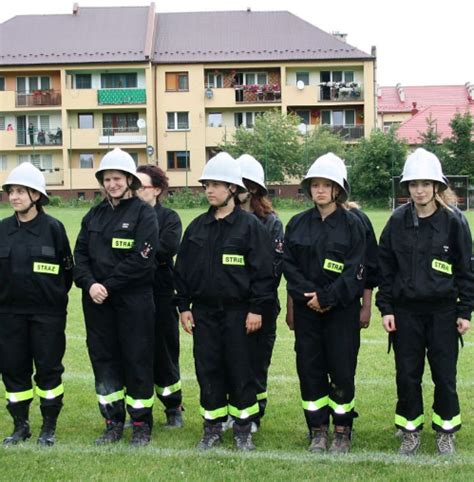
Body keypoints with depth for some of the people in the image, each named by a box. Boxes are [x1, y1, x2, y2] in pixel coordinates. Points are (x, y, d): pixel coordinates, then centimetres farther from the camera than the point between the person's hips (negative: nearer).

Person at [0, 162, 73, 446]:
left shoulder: (53, 228, -8)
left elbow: (67, 269, -1)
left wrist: (55, 298, 3)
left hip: (47, 313, -4)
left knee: (48, 368, 4)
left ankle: (49, 427, 18)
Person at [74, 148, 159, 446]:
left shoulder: (143, 213, -6)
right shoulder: (95, 215, 11)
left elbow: (141, 259, -15)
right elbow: (80, 253, 7)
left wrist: (108, 285, -15)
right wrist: (90, 284, -10)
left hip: (134, 300, -5)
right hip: (97, 301, 5)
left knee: (137, 360, 2)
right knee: (103, 358, 10)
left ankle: (142, 424, 15)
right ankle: (113, 422, 22)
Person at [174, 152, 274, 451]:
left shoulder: (250, 225, -5)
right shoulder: (197, 227, 9)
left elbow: (263, 270, -7)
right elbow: (182, 269, 12)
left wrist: (256, 308, -11)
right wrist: (184, 306, 7)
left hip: (237, 311, -4)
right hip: (203, 311, 4)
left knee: (240, 370, 3)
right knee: (207, 370, 8)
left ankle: (244, 429, 17)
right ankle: (213, 428, 20)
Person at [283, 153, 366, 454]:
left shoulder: (353, 224, -3)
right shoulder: (298, 224, 6)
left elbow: (355, 271, -9)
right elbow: (289, 265, 2)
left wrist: (326, 297, -16)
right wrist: (309, 295, -12)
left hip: (342, 310, -3)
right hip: (307, 310, 3)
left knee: (342, 371, 1)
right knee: (309, 370, 6)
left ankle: (343, 431, 17)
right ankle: (318, 431, 19)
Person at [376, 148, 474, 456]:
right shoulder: (397, 221, 1)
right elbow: (386, 267, 4)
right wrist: (385, 308, 0)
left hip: (443, 312, -1)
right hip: (405, 311, 2)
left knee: (444, 374, 6)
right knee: (407, 375, 8)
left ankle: (446, 431, 23)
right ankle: (411, 431, 23)